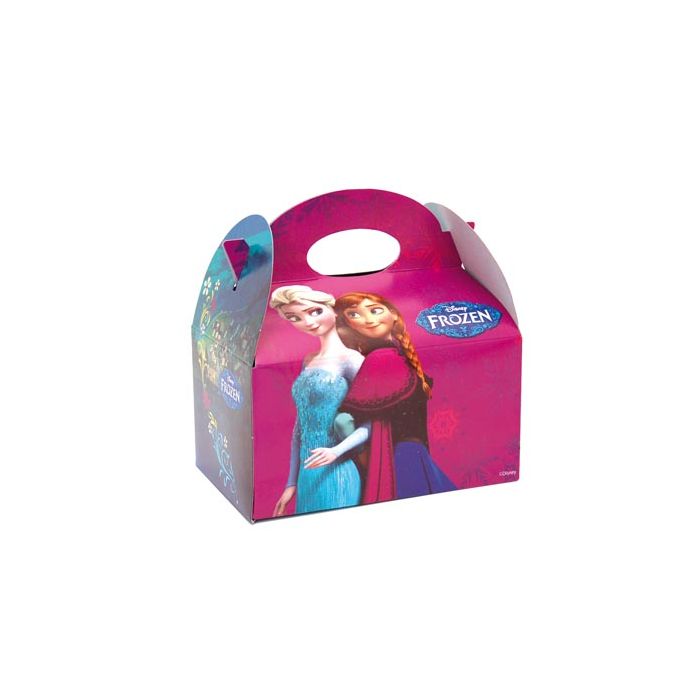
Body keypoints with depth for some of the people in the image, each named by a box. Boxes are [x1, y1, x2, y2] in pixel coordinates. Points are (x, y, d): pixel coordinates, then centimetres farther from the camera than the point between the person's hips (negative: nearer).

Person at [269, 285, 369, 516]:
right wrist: (292, 482, 13)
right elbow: (302, 424, 14)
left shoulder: (349, 359, -9)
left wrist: (336, 451, -26)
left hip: (336, 472, -7)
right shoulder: (309, 362, 13)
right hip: (308, 475, 7)